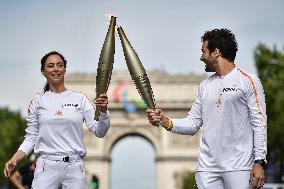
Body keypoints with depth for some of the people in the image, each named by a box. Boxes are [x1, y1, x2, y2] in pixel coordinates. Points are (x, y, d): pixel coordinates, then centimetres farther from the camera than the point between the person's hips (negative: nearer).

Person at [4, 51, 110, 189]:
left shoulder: (80, 99, 6)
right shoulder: (38, 102, 8)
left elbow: (99, 132, 3)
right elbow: (31, 137, 9)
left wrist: (103, 111, -16)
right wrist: (14, 159, -5)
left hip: (75, 168, 0)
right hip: (46, 167, 0)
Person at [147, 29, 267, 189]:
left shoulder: (248, 81, -1)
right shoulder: (205, 85, 17)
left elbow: (259, 124, -5)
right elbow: (193, 123, 14)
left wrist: (259, 162, -13)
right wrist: (166, 122, -2)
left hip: (239, 167, -5)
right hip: (206, 168, 5)